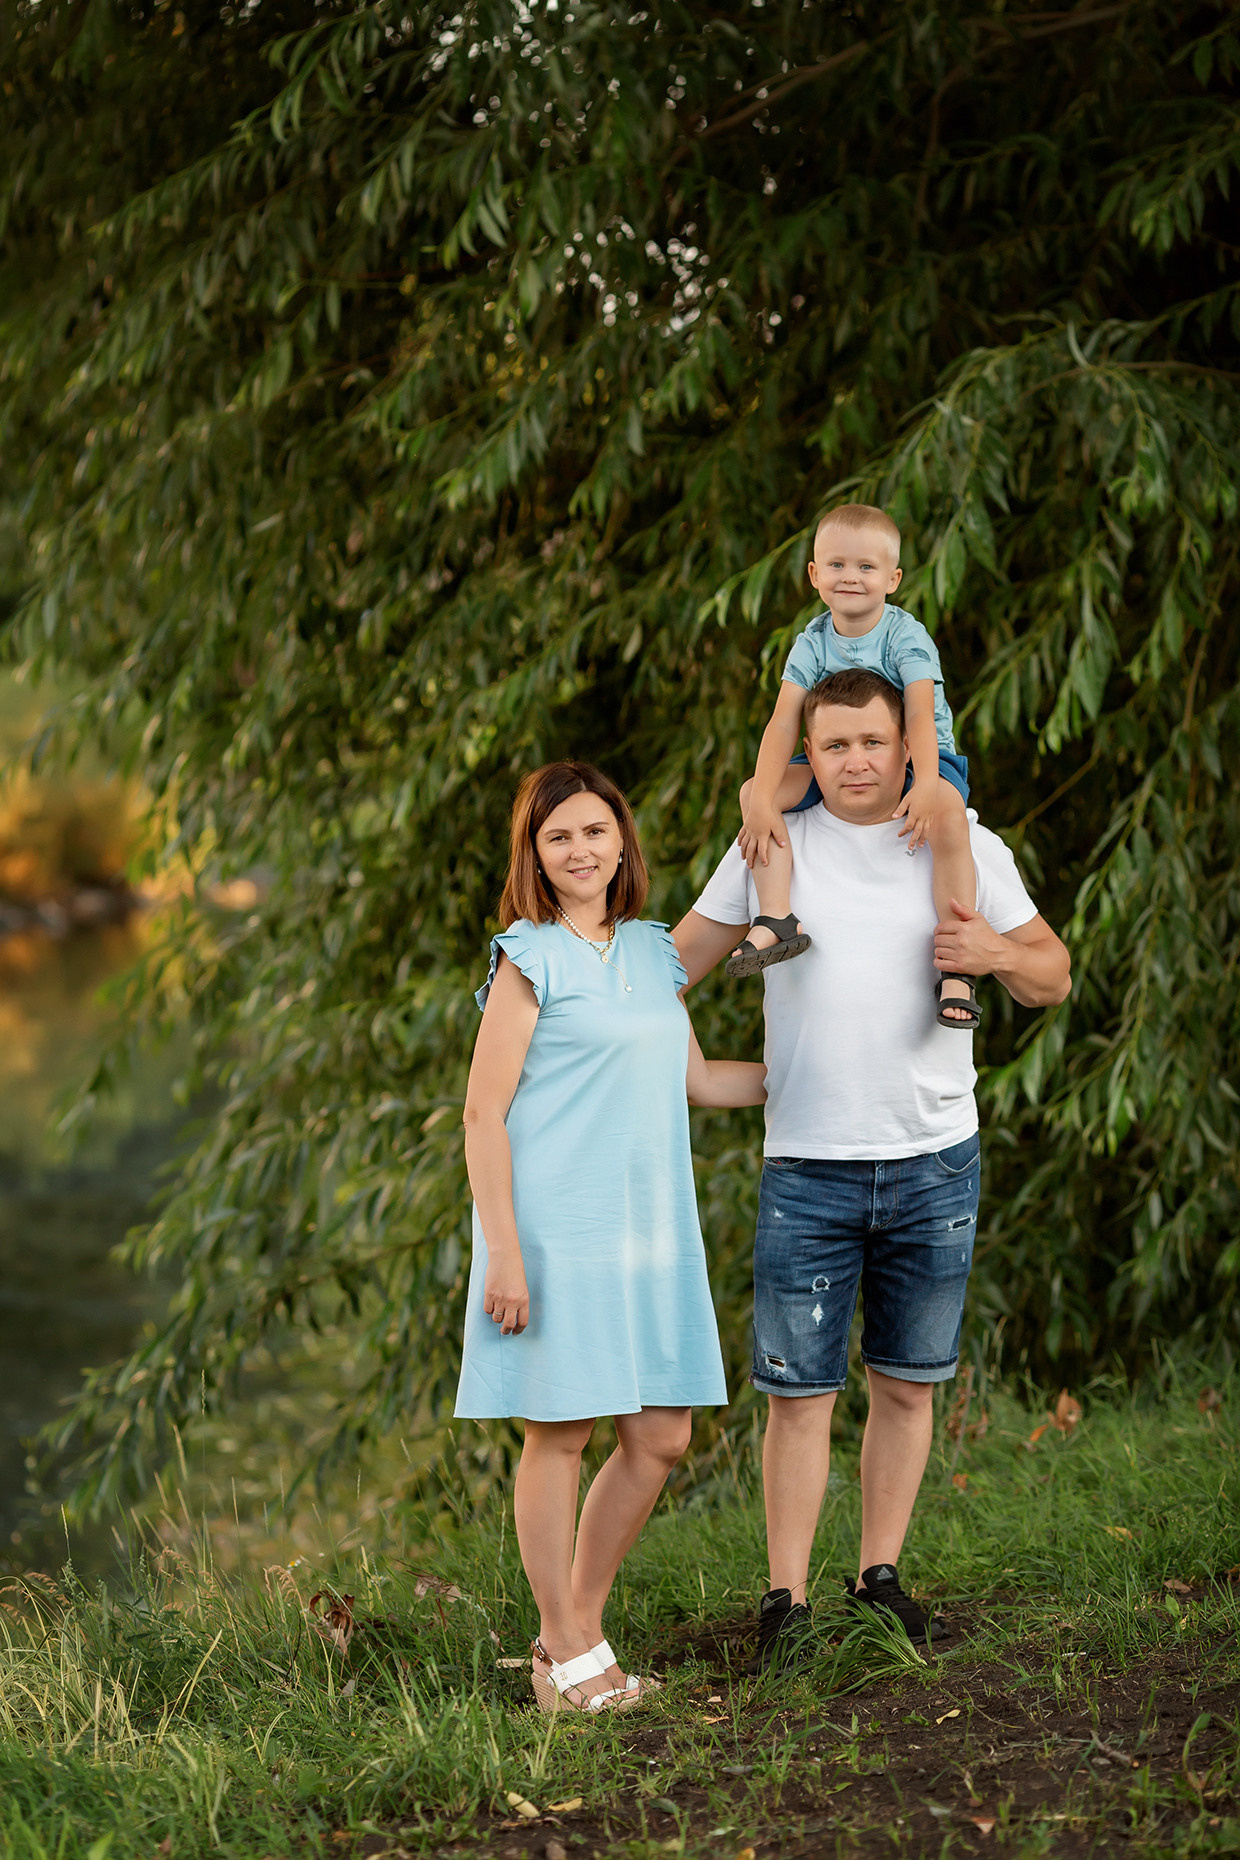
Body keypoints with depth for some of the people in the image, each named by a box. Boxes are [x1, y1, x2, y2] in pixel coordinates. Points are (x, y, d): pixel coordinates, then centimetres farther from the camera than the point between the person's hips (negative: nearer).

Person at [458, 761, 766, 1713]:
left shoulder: (653, 954, 13)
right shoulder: (529, 959, -6)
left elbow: (697, 1080, 26)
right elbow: (484, 1113, -9)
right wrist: (505, 1255, -15)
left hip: (649, 1231, 7)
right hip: (556, 1232, -6)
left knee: (660, 1440, 7)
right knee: (561, 1435, 0)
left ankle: (576, 1626, 22)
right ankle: (568, 1659, 12)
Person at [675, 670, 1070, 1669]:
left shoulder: (967, 850, 4)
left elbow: (1055, 977, 10)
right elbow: (674, 964, 10)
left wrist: (998, 954, -12)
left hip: (935, 1161, 1)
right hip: (808, 1169, -1)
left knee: (907, 1384, 9)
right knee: (799, 1390, -3)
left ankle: (880, 1577, 22)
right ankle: (786, 1600, 6)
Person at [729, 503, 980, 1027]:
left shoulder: (906, 636, -13)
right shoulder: (812, 644, -3)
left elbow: (920, 715, -26)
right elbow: (784, 724, -12)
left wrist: (925, 785, -45)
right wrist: (762, 800, -26)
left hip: (914, 760, -4)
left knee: (947, 814, -37)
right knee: (754, 790, -17)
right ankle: (776, 919, -25)